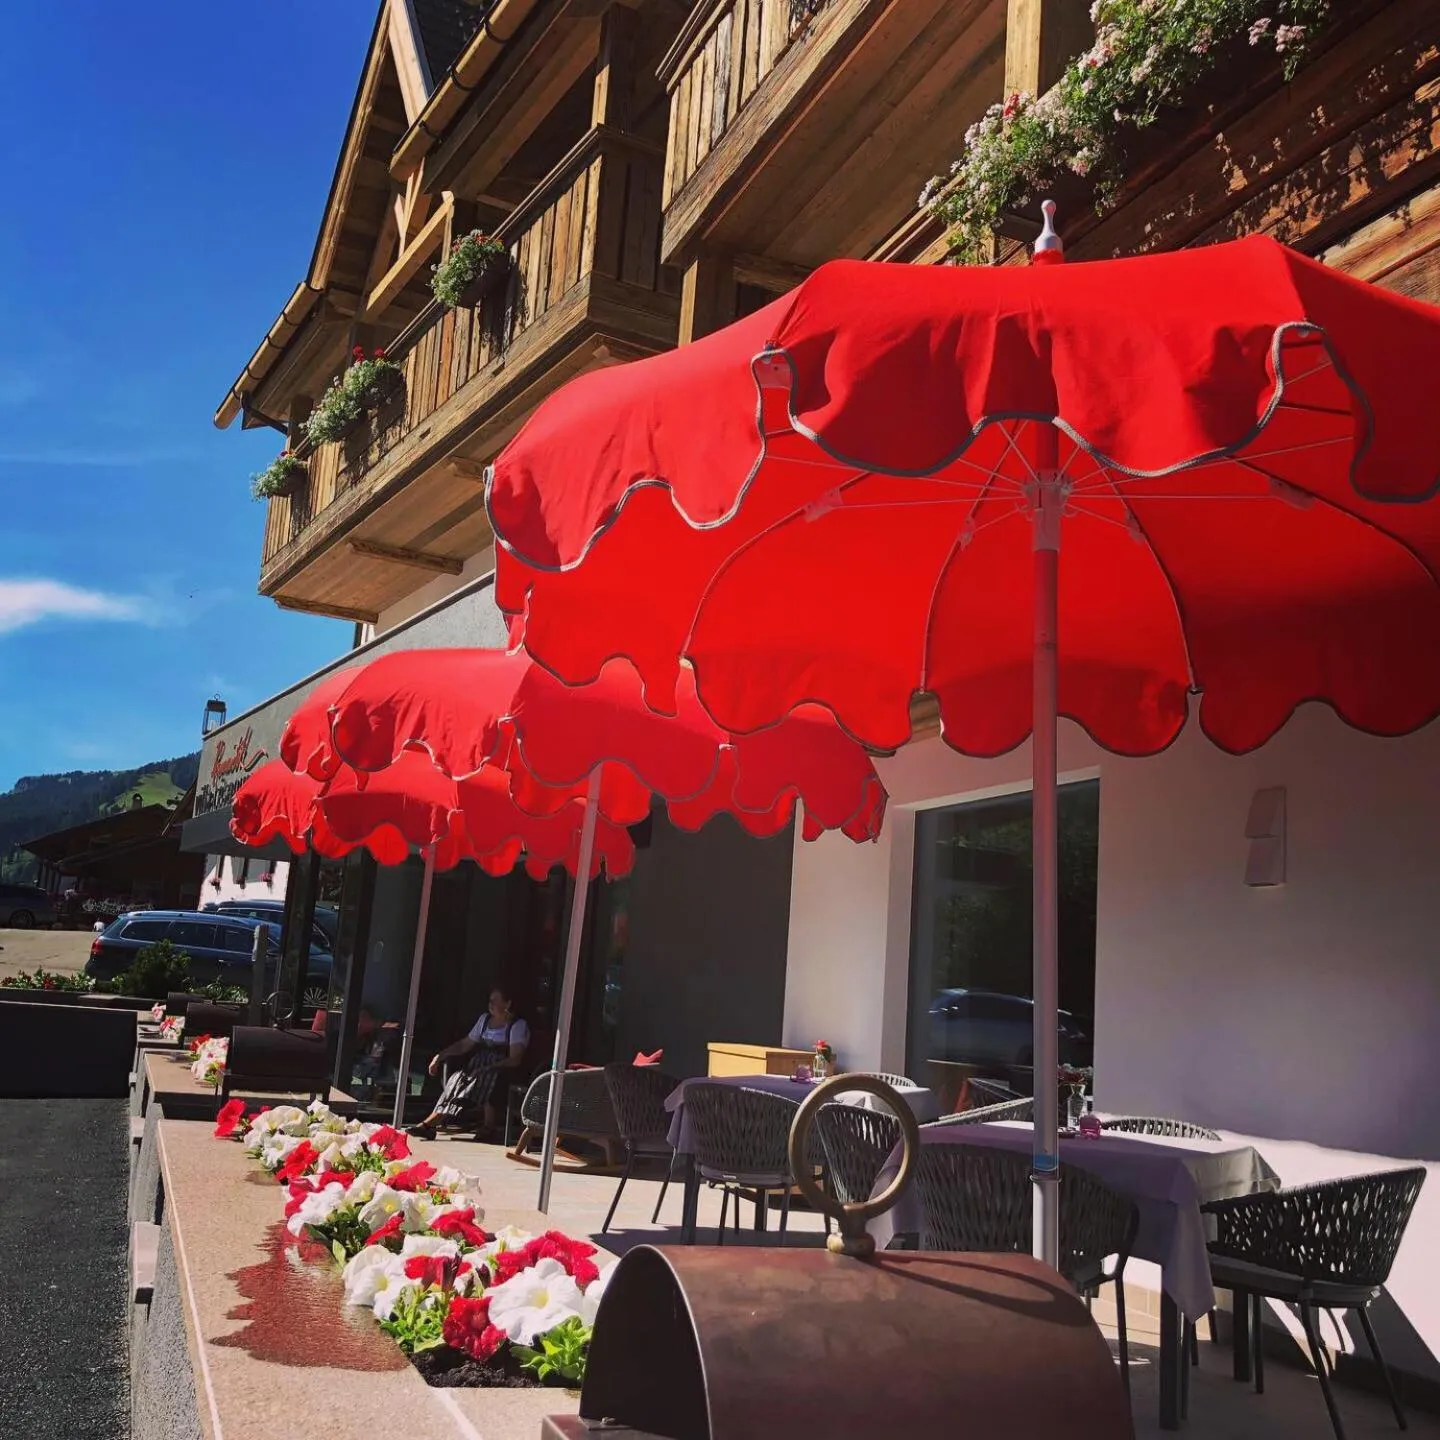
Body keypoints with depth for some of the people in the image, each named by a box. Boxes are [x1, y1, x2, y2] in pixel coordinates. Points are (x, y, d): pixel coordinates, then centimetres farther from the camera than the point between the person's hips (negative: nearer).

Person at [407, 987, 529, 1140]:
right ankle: (428, 1124, -29)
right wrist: (440, 1056, 9)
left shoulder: (518, 1025, -4)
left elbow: (514, 1060, -14)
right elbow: (464, 1045, 19)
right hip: (479, 1066, 6)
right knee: (457, 1079, -20)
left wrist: (490, 1067, -24)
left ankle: (489, 1128, -32)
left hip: (503, 1071, -6)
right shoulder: (485, 1019, 16)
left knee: (487, 1078, -36)